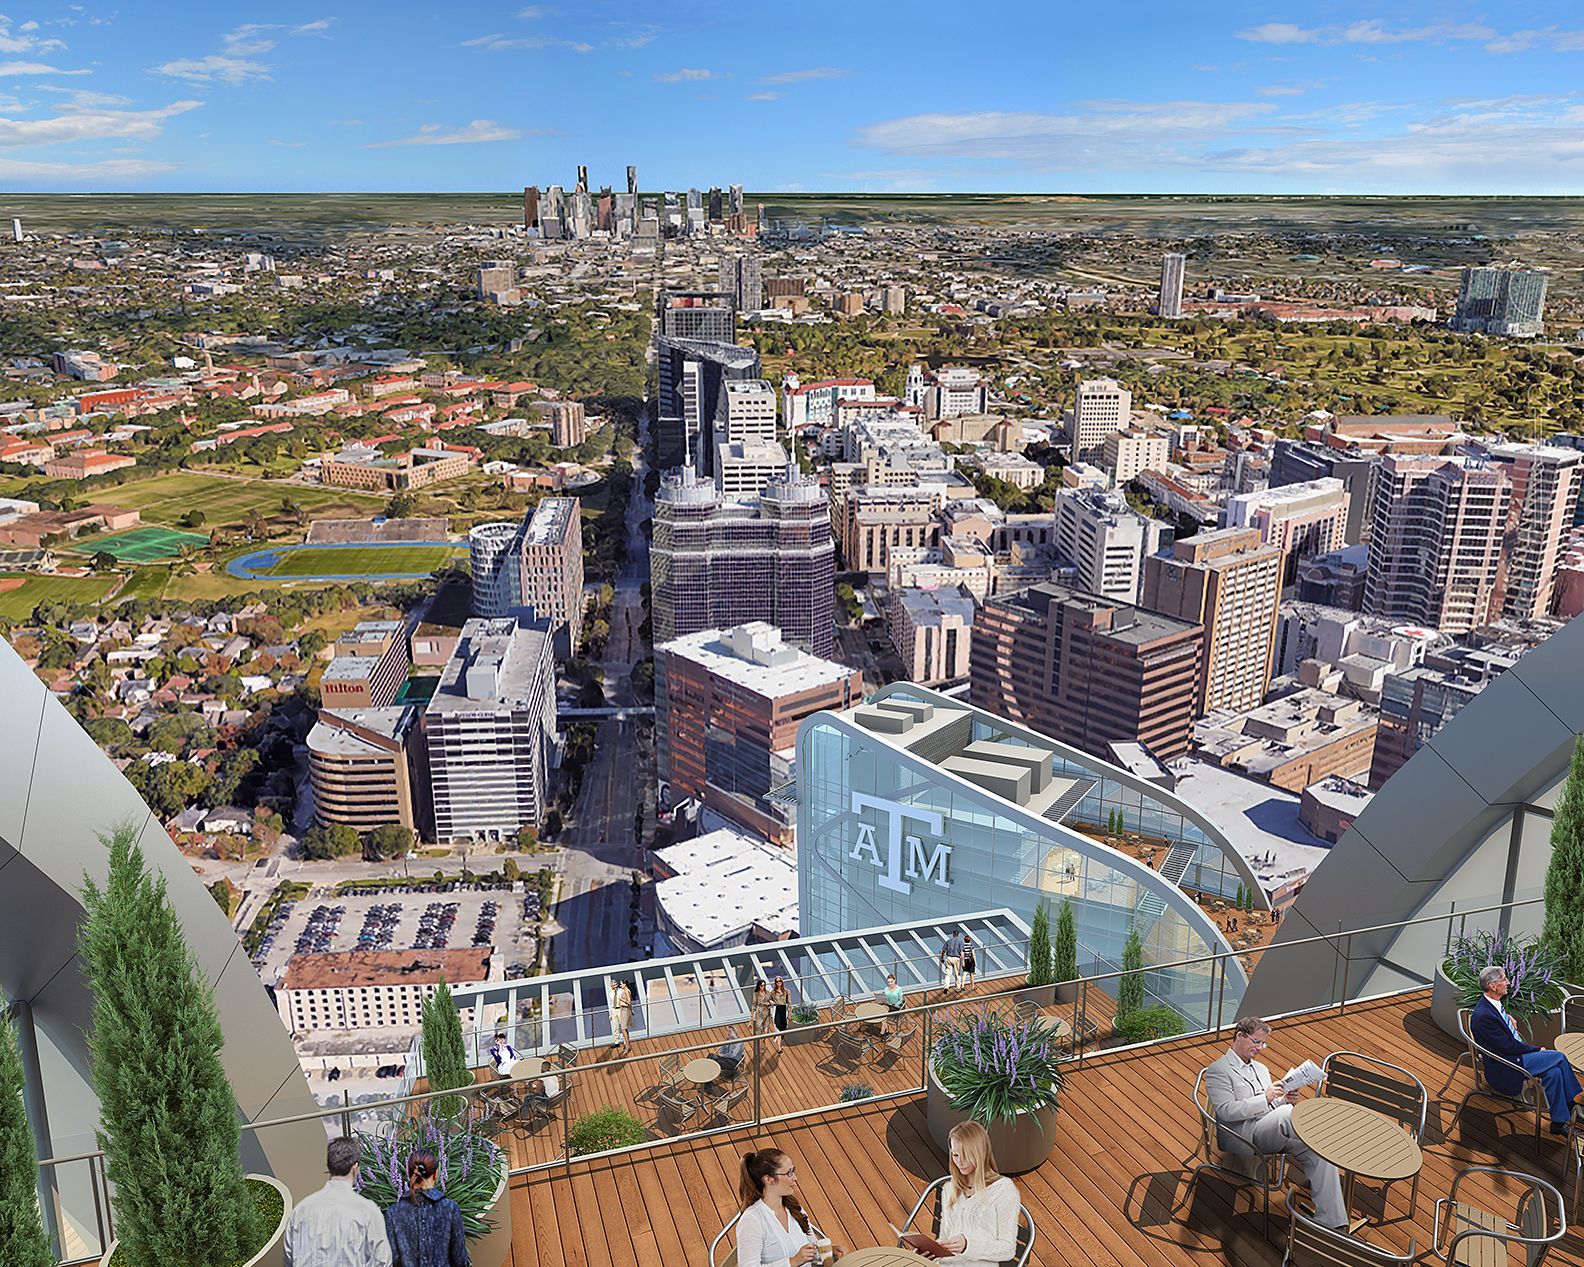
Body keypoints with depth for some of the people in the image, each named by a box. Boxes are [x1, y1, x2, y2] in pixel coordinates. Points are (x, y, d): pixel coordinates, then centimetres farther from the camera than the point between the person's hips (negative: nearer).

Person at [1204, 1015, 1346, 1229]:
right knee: (1289, 1114, -35)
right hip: (1244, 1135, -8)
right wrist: (1264, 1099, -16)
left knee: (1318, 1151, -19)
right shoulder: (1218, 1071, 1)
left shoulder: (1261, 1069, 28)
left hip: (1273, 1133, 8)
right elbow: (1227, 1111, -12)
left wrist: (1284, 1099, 4)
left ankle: (1329, 1221, -19)